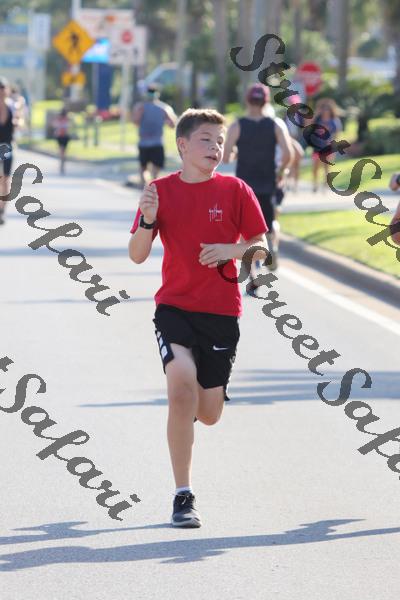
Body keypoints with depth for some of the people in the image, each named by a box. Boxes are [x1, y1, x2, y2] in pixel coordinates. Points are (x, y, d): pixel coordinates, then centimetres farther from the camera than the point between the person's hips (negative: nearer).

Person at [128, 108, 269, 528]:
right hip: (174, 307, -1)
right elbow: (137, 256, -1)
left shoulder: (236, 191, 0)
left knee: (208, 414, 4)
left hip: (221, 311, 1)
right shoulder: (161, 191, 1)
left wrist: (231, 249, -17)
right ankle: (183, 497, -15)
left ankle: (199, 394, 46)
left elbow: (261, 249, 3)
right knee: (181, 387, -23)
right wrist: (147, 220, -20)